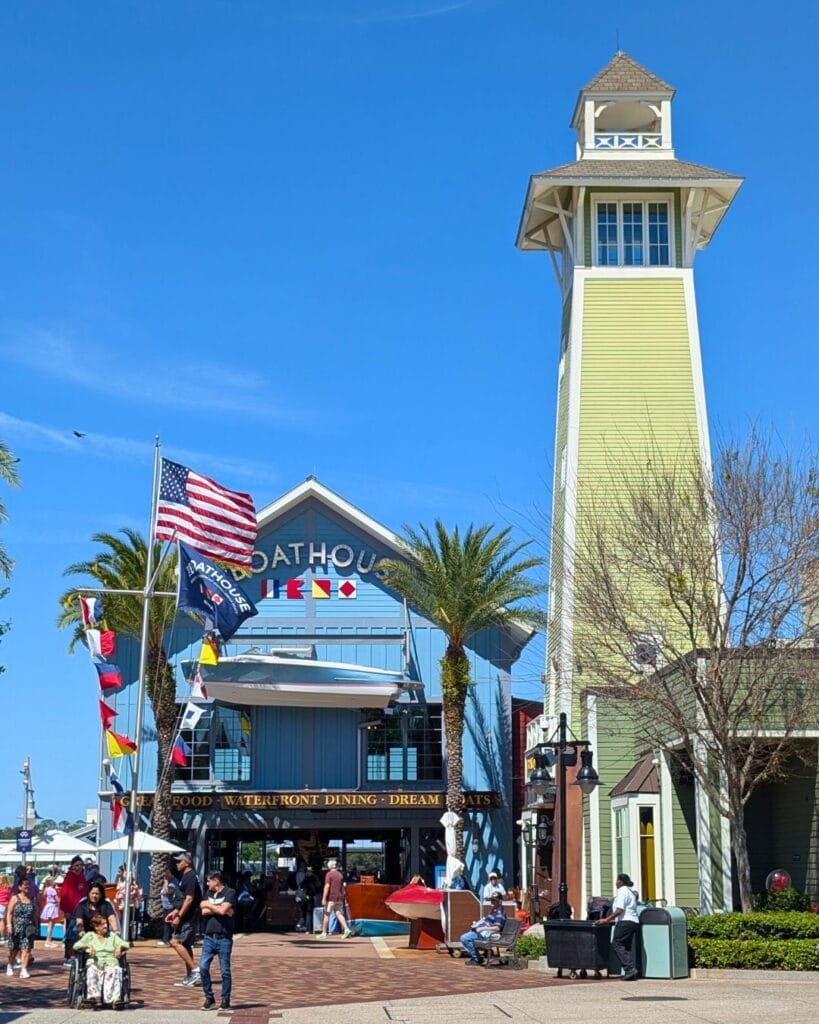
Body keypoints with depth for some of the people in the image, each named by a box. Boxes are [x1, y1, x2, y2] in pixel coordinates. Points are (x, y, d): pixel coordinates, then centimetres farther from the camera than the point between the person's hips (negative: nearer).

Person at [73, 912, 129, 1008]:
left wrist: (120, 947, -10)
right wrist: (88, 946, -13)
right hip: (95, 963, -1)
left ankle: (115, 998, -54)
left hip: (111, 963, 1)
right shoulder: (90, 935, 19)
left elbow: (125, 944, 14)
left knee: (116, 971, -35)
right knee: (92, 971, -38)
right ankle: (95, 997, -54)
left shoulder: (112, 935, 25)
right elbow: (76, 945, 6)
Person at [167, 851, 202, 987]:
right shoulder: (185, 876, 16)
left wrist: (179, 916, -22)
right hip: (187, 918, 10)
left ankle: (194, 970, -14)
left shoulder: (190, 877, -15)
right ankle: (190, 977, 15)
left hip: (189, 918, -10)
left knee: (175, 942, -14)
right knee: (185, 945, 11)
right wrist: (174, 912, 20)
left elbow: (189, 899, -22)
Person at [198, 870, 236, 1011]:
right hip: (209, 937, 5)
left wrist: (209, 905, -2)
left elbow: (223, 910, -17)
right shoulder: (209, 893, 14)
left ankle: (225, 1000, 11)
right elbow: (204, 911, 3)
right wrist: (218, 909, -10)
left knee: (225, 971, 1)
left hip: (224, 938, -5)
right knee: (203, 968, -2)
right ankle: (209, 998, 10)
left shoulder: (230, 893, -4)